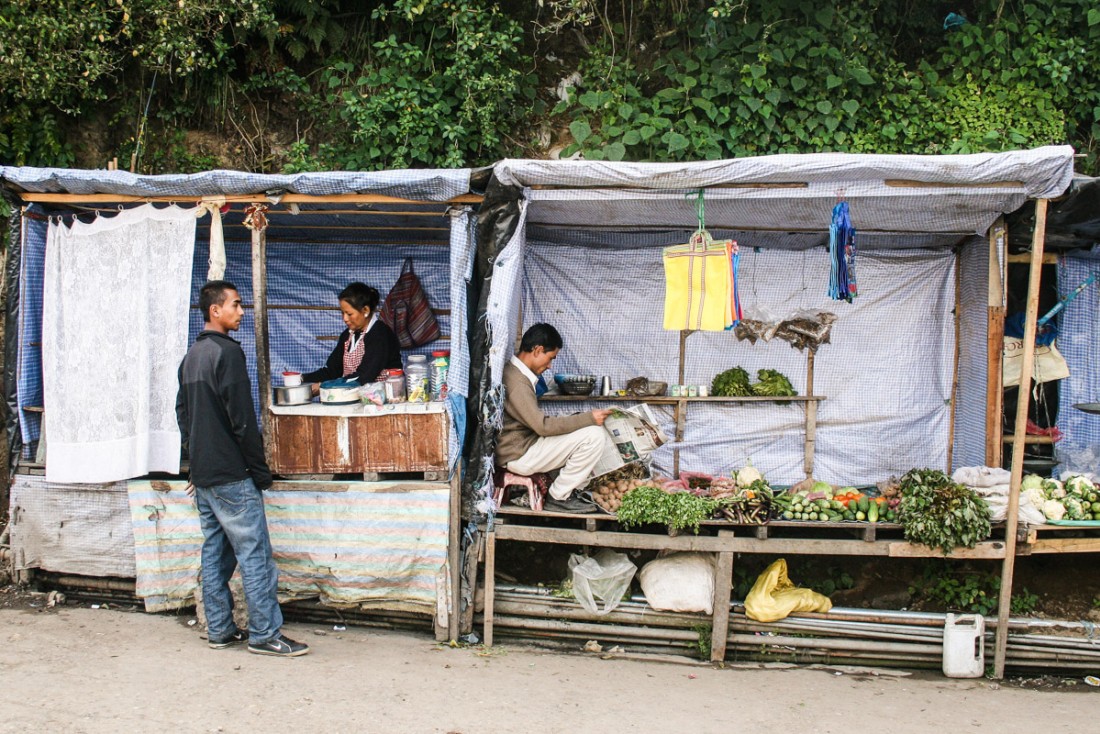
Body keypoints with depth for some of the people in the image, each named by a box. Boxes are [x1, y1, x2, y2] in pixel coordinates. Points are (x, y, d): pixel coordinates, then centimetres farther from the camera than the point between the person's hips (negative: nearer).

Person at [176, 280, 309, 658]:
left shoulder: (191, 356, 14)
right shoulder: (227, 352, -14)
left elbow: (182, 413, 20)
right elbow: (242, 418, -17)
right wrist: (259, 468, -10)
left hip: (203, 473, 9)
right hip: (231, 474, -9)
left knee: (215, 552, 13)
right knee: (254, 554, -5)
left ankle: (219, 630, 18)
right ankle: (265, 634, -2)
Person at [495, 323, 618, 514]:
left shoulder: (515, 372, 11)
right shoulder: (517, 382, -22)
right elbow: (543, 426, -25)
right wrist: (588, 418, -19)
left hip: (526, 442, 10)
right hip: (518, 456, -10)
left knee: (596, 428, 10)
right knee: (593, 436, -18)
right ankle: (558, 497, -7)